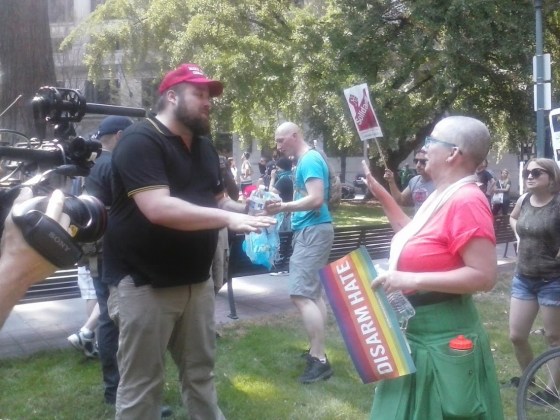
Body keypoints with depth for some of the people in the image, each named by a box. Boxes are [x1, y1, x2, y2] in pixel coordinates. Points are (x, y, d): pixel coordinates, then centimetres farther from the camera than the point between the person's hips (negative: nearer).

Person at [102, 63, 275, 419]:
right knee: (141, 384, 3)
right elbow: (159, 209, -28)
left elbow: (217, 200, 21)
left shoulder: (204, 146, 12)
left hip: (197, 280, 8)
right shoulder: (141, 141, -16)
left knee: (201, 372, 18)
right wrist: (229, 218, -28)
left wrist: (248, 210, -1)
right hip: (144, 283, -8)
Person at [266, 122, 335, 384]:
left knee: (301, 295, -15)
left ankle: (320, 360, -14)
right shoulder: (305, 161, 16)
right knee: (314, 292, 14)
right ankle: (317, 350, 22)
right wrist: (285, 207, 13)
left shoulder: (310, 160, -14)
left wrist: (284, 207, -30)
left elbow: (316, 199, -24)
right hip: (310, 231, 11)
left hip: (313, 231, -11)